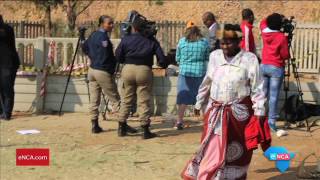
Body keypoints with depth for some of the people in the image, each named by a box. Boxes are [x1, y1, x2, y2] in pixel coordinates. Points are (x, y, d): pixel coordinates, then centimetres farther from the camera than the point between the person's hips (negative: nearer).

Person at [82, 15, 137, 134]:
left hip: (92, 70, 9)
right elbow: (107, 56, -19)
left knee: (94, 100, 9)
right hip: (103, 72, -9)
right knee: (116, 100, -2)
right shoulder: (103, 36, -16)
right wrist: (112, 69, -9)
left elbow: (84, 47, 26)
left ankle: (95, 125, 11)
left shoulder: (93, 35, 11)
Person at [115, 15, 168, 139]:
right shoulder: (151, 41, 7)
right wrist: (163, 65, 21)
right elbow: (161, 58, 0)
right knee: (144, 101, 2)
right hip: (144, 70, -2)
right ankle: (145, 130, 3)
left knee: (126, 100, 13)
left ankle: (121, 128, 18)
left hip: (128, 69, 2)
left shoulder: (126, 39, 8)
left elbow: (118, 56, 4)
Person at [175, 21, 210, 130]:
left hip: (185, 72, 0)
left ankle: (179, 122, 6)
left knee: (183, 98, 5)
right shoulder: (204, 42, 0)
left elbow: (177, 58, 8)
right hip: (200, 72, 0)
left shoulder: (182, 41, 0)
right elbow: (207, 59, 8)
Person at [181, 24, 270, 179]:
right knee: (212, 151, 4)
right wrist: (199, 103, 20)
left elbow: (257, 89, -7)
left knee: (236, 153, 10)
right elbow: (207, 83, 14)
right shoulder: (215, 56, 2)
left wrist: (259, 112, -9)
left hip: (239, 113, -3)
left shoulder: (249, 59, -11)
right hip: (215, 112, 3)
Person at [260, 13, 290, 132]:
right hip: (276, 68, -5)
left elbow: (263, 22, 25)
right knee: (273, 96, -4)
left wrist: (272, 17, 20)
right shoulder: (282, 37, -14)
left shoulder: (264, 32, 1)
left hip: (264, 66, 5)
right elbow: (285, 55, -9)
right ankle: (271, 121, -5)